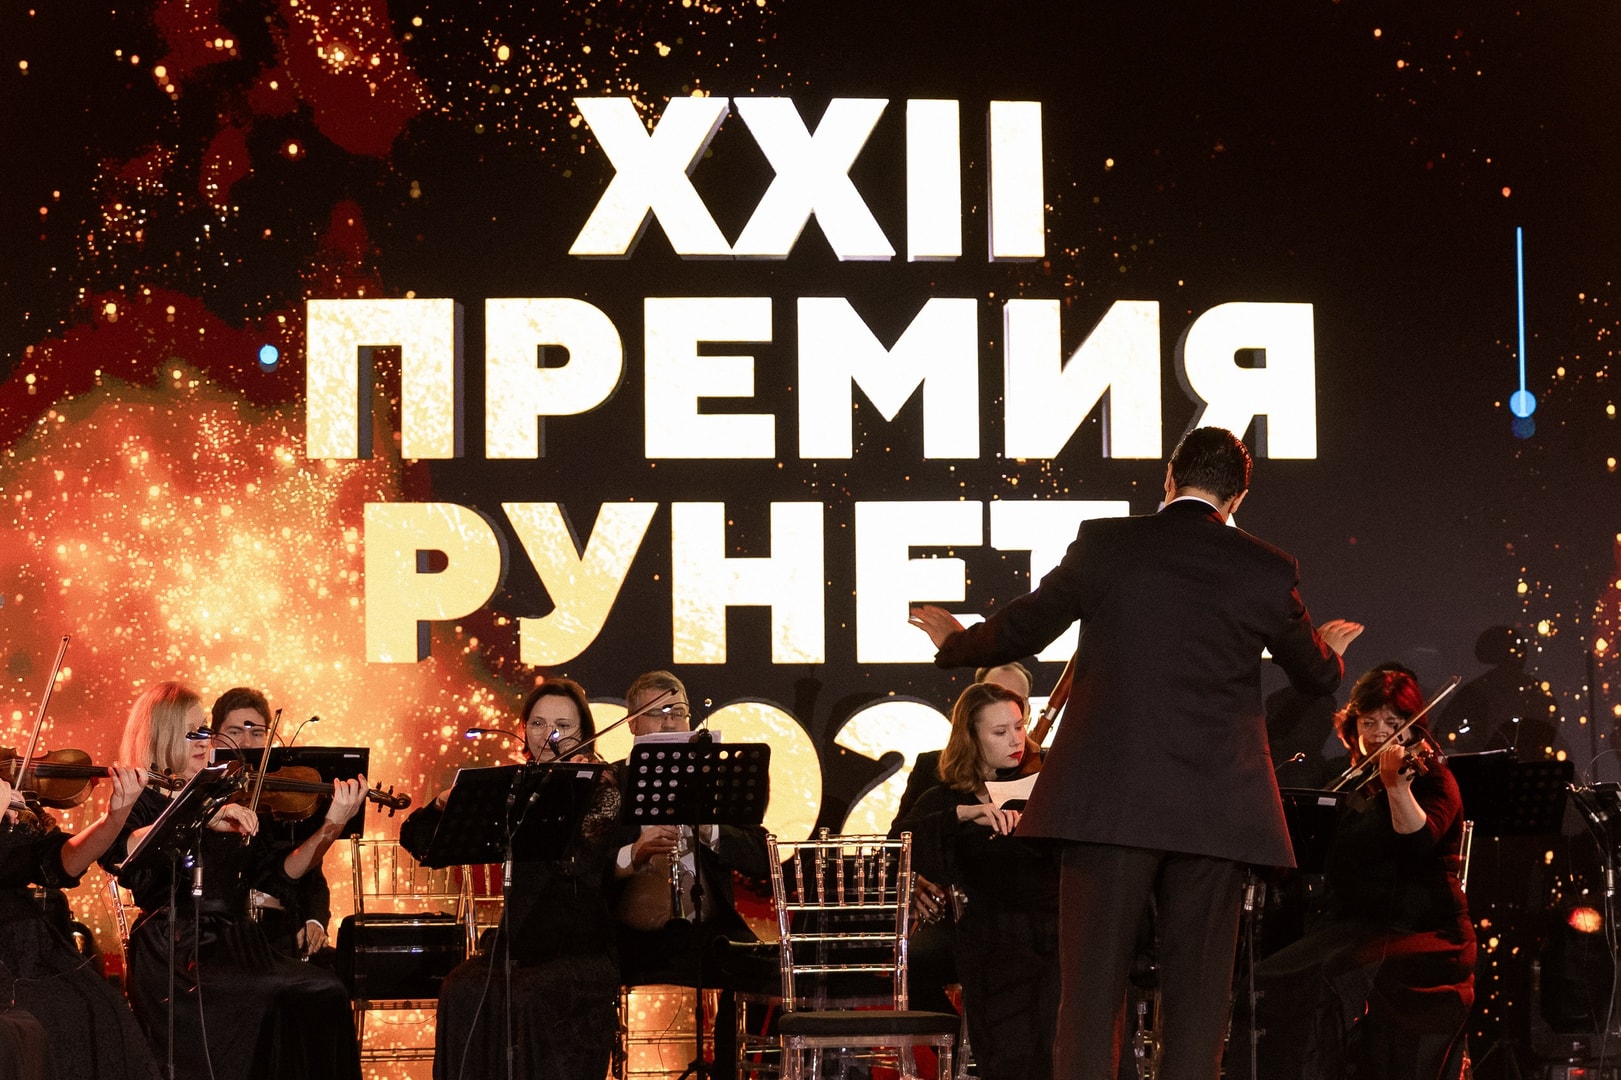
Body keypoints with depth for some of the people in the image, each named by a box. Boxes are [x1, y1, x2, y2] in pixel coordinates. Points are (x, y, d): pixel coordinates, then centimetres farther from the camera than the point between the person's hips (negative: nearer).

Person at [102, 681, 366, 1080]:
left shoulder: (226, 798, 18)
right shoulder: (141, 800, 4)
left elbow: (279, 876, 12)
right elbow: (117, 856, -20)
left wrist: (331, 826, 0)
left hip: (237, 944, 5)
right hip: (173, 956, -5)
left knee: (323, 993, -23)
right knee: (276, 1004, -32)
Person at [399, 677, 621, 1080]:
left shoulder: (600, 790, 1)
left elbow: (590, 869, -18)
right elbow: (419, 841, 9)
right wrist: (444, 805, -11)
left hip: (581, 950, -3)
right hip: (517, 944, 3)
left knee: (530, 996, -33)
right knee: (464, 992, -27)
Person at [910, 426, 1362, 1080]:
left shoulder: (1105, 544, -1)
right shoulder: (1268, 571, 2)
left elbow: (1019, 632, 11)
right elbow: (1315, 676, 19)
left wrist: (954, 643, 33)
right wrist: (1331, 651, 44)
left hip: (1109, 802, -1)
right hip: (1215, 815, 1)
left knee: (1090, 993, 1)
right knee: (1196, 1003, 6)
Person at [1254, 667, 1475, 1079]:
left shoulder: (1433, 779, 2)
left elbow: (1421, 841, -19)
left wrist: (1397, 783, -32)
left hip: (1426, 933, -5)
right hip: (1355, 930, 5)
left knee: (1340, 982, -35)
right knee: (1270, 980, -22)